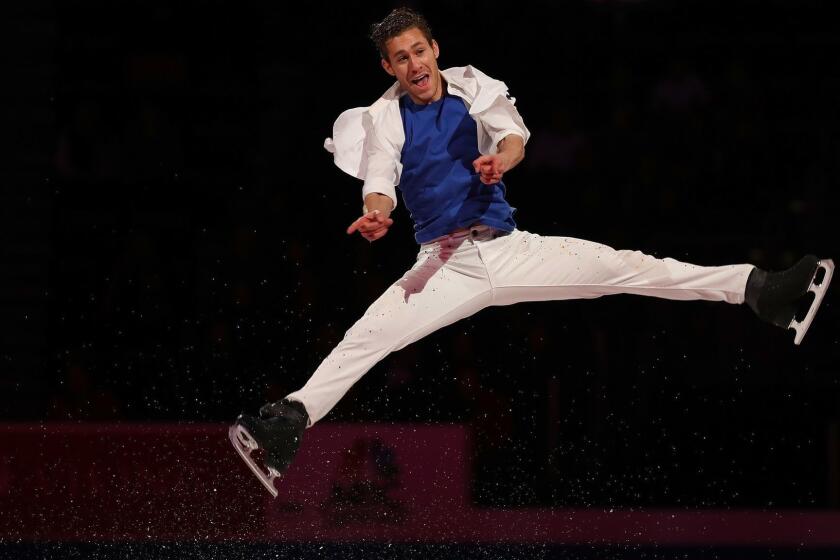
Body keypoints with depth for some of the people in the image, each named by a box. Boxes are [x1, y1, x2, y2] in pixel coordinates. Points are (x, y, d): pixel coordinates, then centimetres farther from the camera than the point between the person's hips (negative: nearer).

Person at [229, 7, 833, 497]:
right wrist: (376, 211, -40)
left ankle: (757, 289, -16)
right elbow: (380, 179, -15)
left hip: (508, 247, 1)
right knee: (369, 335, -24)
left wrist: (502, 157, -37)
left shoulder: (473, 87, 3)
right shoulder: (385, 116, -2)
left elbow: (514, 132, -12)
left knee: (621, 266, -12)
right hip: (443, 265, -1)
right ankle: (286, 425, -37)